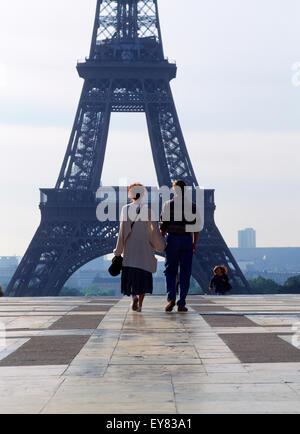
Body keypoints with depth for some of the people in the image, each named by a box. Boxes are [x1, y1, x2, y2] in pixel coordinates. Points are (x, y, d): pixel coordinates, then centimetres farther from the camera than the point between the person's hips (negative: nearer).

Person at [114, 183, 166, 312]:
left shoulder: (125, 209, -4)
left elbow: (122, 230, -7)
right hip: (145, 246, 0)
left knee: (130, 273, 5)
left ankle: (134, 295, -22)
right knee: (144, 276, 8)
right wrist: (161, 245, 11)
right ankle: (140, 304, 3)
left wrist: (118, 250, -3)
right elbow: (155, 229, -3)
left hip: (130, 246, 0)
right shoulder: (148, 209, -3)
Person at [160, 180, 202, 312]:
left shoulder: (168, 205, -3)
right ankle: (182, 303, 4)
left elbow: (163, 225, -2)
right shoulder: (193, 206, 3)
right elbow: (197, 227, 4)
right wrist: (194, 244, 13)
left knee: (170, 270, 8)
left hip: (172, 238, -1)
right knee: (185, 272, 5)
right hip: (187, 240, 1)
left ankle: (171, 298, -11)